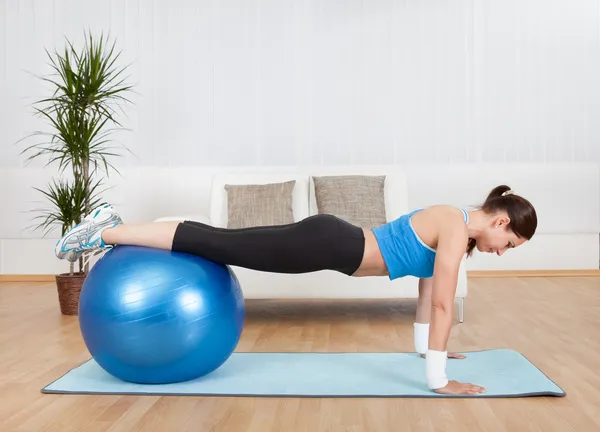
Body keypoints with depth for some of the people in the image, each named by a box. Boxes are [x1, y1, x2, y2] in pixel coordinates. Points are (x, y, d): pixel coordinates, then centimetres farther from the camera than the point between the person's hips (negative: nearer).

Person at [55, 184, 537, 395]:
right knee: (215, 243, -5)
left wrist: (426, 347, 28)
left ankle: (115, 227, 18)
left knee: (219, 244, 10)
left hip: (329, 242, 8)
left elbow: (428, 288, 23)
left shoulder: (450, 224, 15)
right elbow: (443, 303, -18)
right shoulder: (457, 227, -14)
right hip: (325, 243, -8)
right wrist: (439, 379, -14)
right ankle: (107, 232, 2)